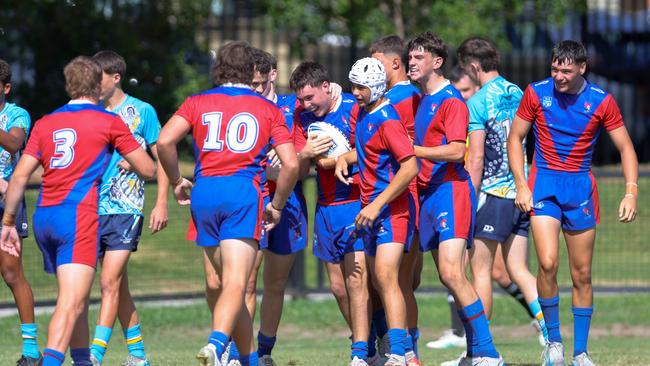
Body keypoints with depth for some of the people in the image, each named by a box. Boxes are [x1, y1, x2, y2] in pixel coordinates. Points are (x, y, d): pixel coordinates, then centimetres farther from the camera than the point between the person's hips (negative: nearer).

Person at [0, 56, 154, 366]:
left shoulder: (45, 124, 15)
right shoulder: (109, 122, 3)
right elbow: (147, 169, 7)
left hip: (43, 216, 6)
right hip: (79, 215, -6)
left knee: (73, 298, 19)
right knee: (72, 302, -14)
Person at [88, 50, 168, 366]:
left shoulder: (141, 112, -1)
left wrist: (162, 203, -4)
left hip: (126, 208, -5)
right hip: (94, 207, 5)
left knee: (109, 282, -13)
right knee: (119, 285, 10)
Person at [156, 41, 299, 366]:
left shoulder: (198, 103, 13)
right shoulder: (268, 109, 12)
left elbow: (165, 141, -3)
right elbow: (291, 164, 4)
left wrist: (176, 181, 12)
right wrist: (277, 206, 16)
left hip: (204, 193, 3)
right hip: (244, 193, -3)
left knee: (229, 281, 16)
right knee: (235, 284, -12)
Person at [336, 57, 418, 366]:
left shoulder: (387, 119, -16)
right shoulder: (364, 113, 12)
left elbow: (410, 168, -22)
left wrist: (377, 205, -22)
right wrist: (345, 158, 9)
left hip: (392, 208, -10)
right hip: (371, 209, 10)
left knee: (386, 276, -20)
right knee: (378, 282, 12)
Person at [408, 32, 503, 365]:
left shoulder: (450, 100, -9)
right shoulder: (420, 100, 19)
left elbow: (456, 150, -19)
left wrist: (411, 149, -20)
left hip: (451, 190, -9)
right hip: (428, 194, 9)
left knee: (451, 273, -18)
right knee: (448, 277, 7)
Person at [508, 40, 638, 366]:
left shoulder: (601, 101, -3)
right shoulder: (536, 93, -3)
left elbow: (625, 148, 1)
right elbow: (515, 137, 6)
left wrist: (631, 192, -11)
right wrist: (521, 185, -5)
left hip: (581, 186, 1)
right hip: (544, 183, -1)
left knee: (582, 275, 3)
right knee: (547, 263, -17)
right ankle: (553, 340, 1)